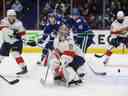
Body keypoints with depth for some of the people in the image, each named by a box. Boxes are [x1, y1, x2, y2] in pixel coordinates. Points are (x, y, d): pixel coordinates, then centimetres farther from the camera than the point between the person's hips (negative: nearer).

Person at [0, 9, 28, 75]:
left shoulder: (18, 23, -10)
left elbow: (22, 32, 1)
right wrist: (12, 32, -43)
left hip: (16, 41, -2)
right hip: (6, 42, 2)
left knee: (16, 54, -21)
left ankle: (24, 68, -17)